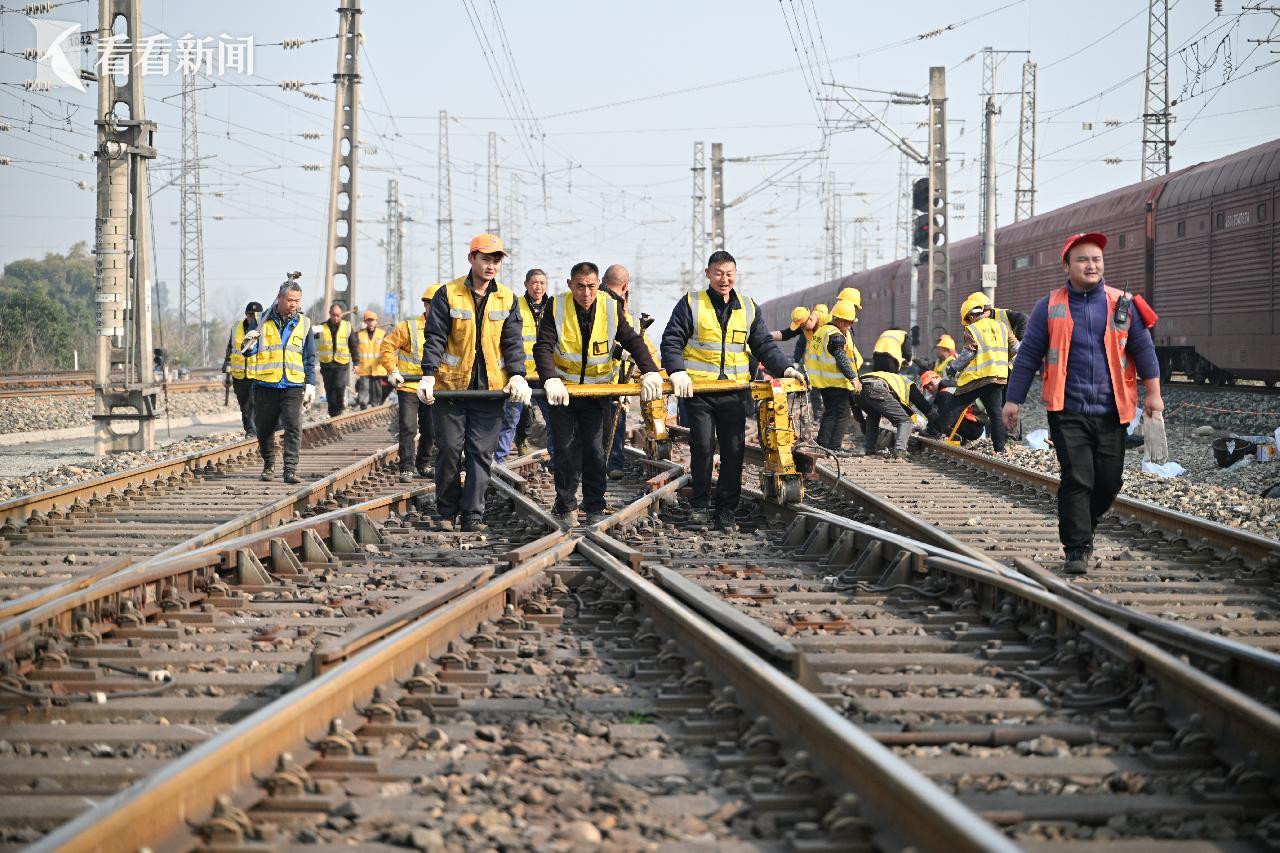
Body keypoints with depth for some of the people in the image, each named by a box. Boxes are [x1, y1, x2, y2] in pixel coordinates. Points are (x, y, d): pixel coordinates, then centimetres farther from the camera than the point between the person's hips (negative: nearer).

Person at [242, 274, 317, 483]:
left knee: (293, 427, -13)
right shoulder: (264, 320, 4)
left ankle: (290, 470, -14)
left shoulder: (303, 324, 8)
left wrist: (310, 384, 8)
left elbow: (309, 357, 14)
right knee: (264, 428, 7)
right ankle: (269, 466, 24)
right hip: (266, 385, 0)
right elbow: (249, 352, 5)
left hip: (293, 386, 0)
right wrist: (249, 345, -18)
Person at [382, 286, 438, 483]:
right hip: (408, 387, -5)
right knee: (408, 428, -9)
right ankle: (407, 469, -5)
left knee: (430, 430, 11)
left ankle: (424, 465, 27)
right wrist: (392, 371, -14)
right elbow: (387, 346, -6)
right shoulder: (408, 327, -9)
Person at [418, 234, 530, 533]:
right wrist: (428, 375, -18)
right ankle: (447, 511, 15)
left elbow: (513, 341, 5)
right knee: (449, 450, 2)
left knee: (481, 453, -2)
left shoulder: (507, 299, 6)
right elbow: (435, 338, -6)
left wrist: (517, 375, -10)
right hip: (451, 386, -2)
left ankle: (473, 515, -1)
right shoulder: (448, 294, -3)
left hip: (490, 388, 2)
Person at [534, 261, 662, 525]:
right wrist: (551, 380, -36)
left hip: (598, 392, 1)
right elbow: (543, 347, -19)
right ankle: (566, 508, 11)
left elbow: (633, 342, -8)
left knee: (596, 451, 0)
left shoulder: (612, 308, -8)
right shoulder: (557, 308, -13)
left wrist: (650, 372, -23)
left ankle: (595, 510, 9)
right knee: (566, 451, -1)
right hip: (563, 390, -1)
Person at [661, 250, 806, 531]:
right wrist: (677, 371, -19)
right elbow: (671, 341, -3)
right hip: (698, 389, -3)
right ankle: (699, 505, 11)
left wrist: (785, 368, -2)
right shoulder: (691, 305, 2)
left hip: (735, 392, 3)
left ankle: (727, 510, 8)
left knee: (734, 450, 1)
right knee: (702, 448, -2)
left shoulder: (748, 308, 12)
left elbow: (764, 346, 14)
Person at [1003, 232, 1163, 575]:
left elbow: (1143, 348, 9)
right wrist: (1014, 400, 4)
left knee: (1109, 481, 5)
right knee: (1076, 480, -11)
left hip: (1111, 412, 2)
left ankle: (1081, 529, 29)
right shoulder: (1049, 307, 5)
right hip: (1068, 412, -2)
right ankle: (1076, 549, -4)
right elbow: (1028, 355, 7)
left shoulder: (1122, 304, 9)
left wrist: (1153, 392, 1)